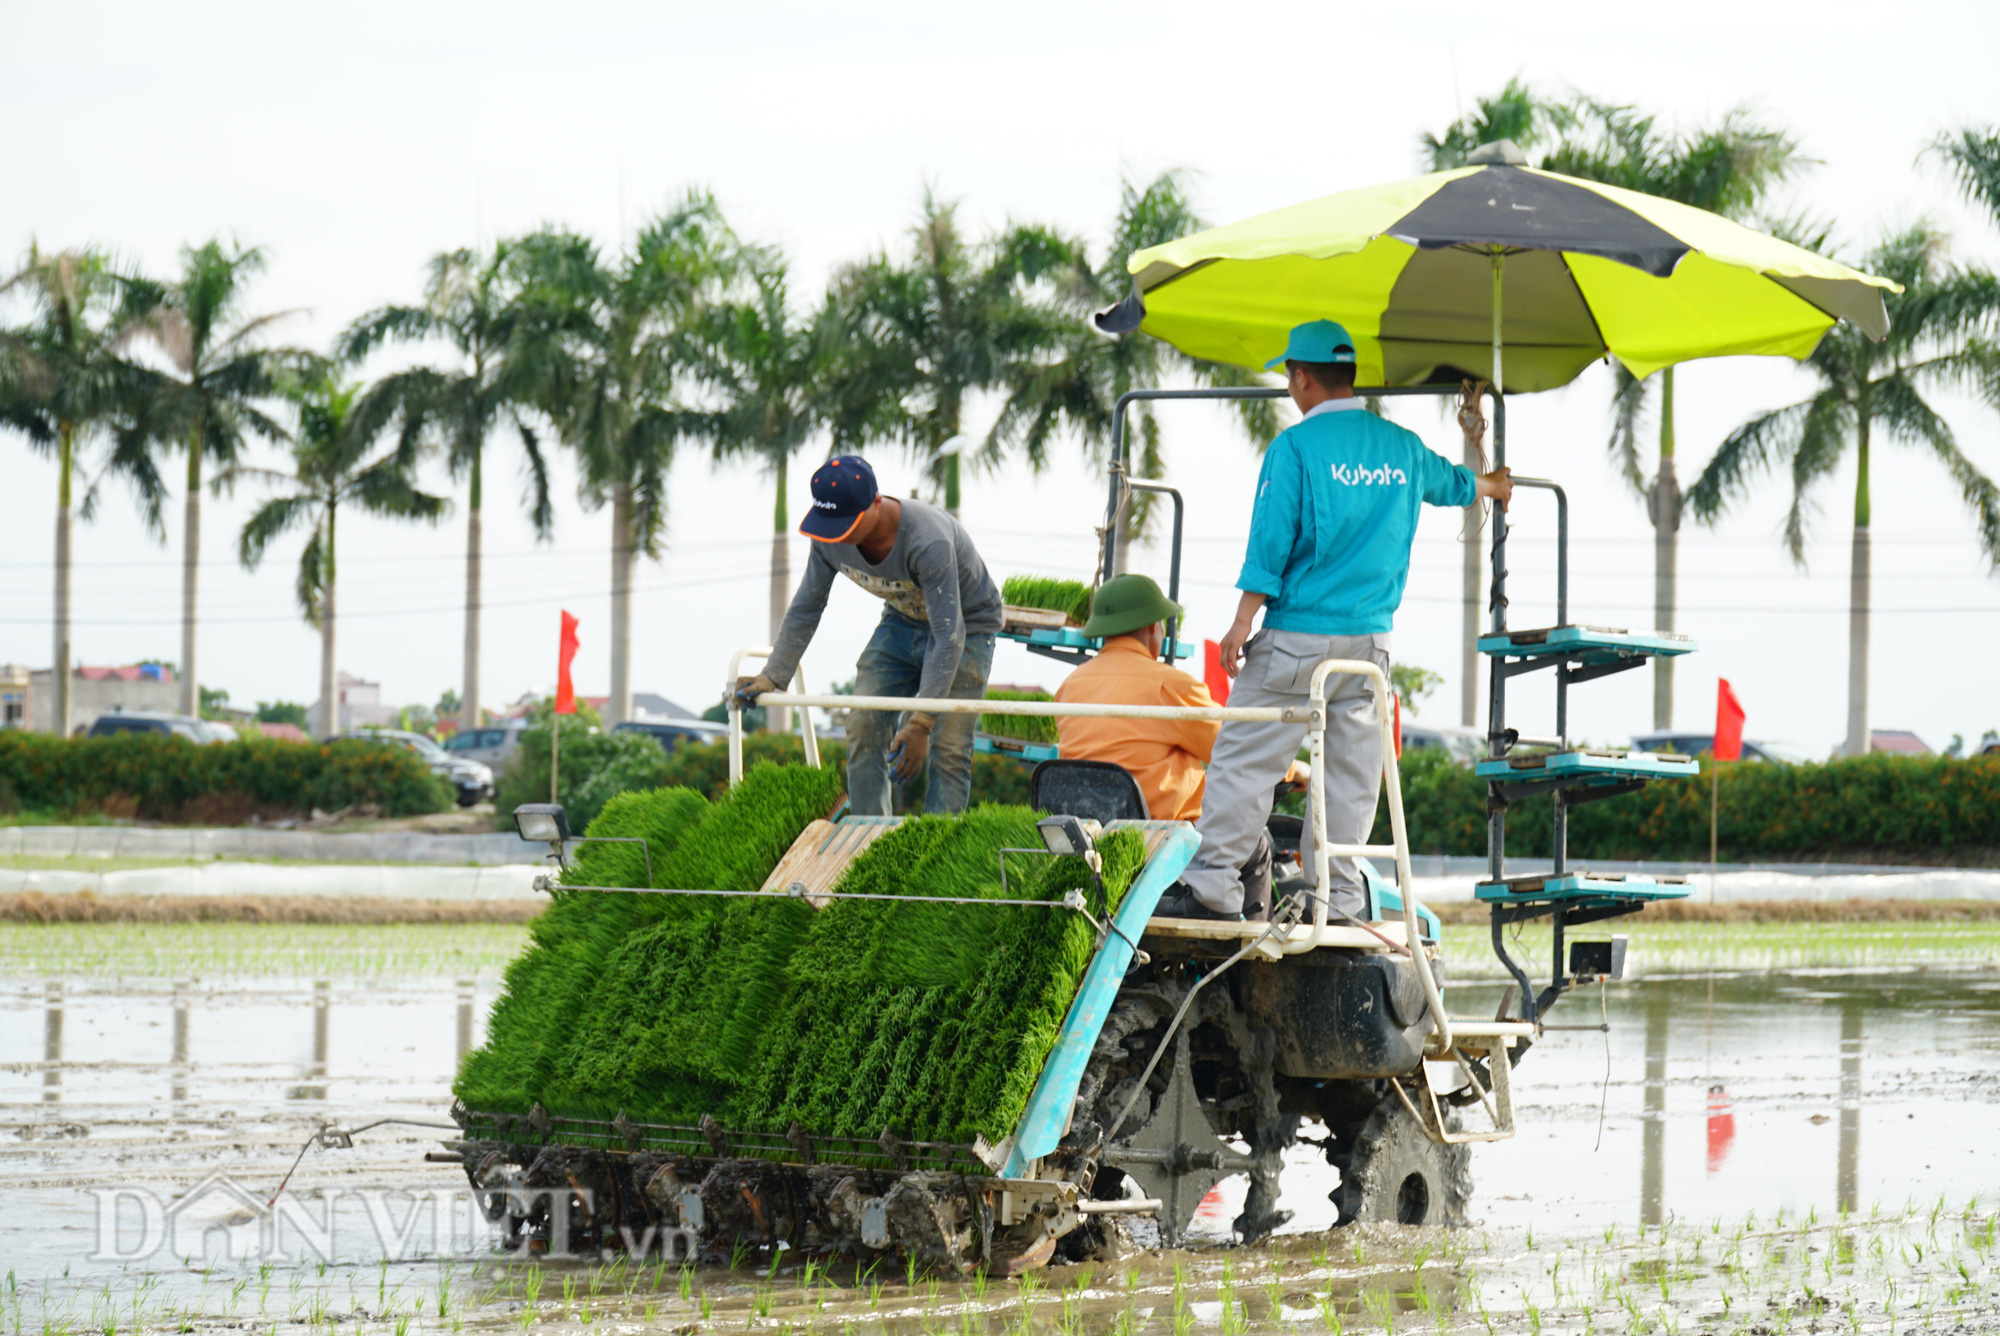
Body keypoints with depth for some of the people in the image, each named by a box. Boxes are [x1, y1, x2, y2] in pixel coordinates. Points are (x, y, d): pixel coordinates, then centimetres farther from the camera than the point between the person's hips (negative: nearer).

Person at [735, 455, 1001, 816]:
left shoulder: (928, 542, -39)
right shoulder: (830, 540, -19)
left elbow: (948, 635, -36)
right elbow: (806, 608, -2)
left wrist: (920, 723, -38)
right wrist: (772, 676, -9)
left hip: (967, 626, -6)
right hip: (902, 620, 6)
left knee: (948, 750, -17)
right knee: (863, 731, -8)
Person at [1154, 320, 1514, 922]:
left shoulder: (1296, 446, -8)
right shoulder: (1401, 447, 10)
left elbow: (1270, 544, -11)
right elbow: (1450, 483, 31)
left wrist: (1242, 624, -7)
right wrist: (1492, 485, 54)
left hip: (1298, 634, -5)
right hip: (1371, 638, 5)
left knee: (1244, 759, -2)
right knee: (1351, 774, 7)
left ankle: (1212, 887, -6)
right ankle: (1338, 899, 6)